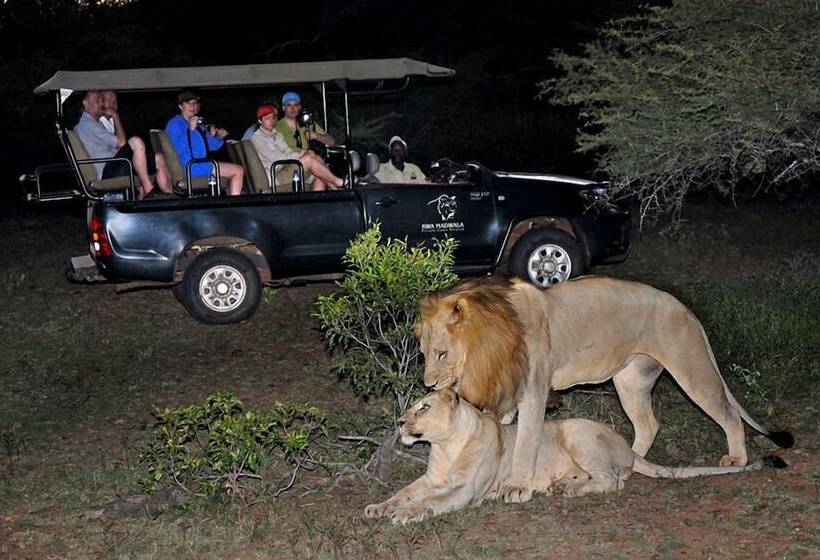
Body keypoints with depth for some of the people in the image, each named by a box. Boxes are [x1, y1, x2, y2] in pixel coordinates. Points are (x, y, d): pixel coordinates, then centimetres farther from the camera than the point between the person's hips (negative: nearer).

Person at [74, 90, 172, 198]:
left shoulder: (96, 123, 28)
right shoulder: (87, 124, -7)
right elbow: (121, 142, -12)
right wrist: (115, 116, -2)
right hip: (106, 172, -10)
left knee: (158, 160, 3)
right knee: (136, 142, -30)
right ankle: (148, 191, -34)